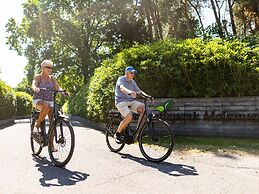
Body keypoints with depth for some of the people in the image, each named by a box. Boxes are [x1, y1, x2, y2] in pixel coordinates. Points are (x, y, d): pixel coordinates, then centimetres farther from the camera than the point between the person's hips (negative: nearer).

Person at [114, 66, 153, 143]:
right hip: (121, 101, -6)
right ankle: (118, 134, -8)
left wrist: (147, 95, -9)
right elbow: (122, 88, -26)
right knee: (129, 117, -29)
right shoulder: (121, 79, -5)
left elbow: (139, 90, 11)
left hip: (131, 101, 6)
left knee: (144, 107, -18)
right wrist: (129, 92, -48)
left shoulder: (132, 82, 16)